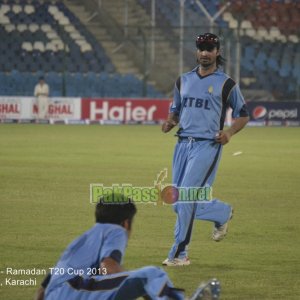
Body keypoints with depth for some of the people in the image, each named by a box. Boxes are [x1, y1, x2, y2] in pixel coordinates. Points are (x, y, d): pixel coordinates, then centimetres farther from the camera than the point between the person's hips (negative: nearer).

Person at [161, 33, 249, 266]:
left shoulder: (226, 84, -1)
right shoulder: (184, 80, 14)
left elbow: (243, 115, 4)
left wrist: (229, 132, -14)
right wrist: (170, 123, 0)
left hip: (207, 146, -6)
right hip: (183, 144, 6)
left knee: (186, 199, -13)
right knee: (180, 204, 6)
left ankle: (179, 254, -5)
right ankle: (222, 213, 31)